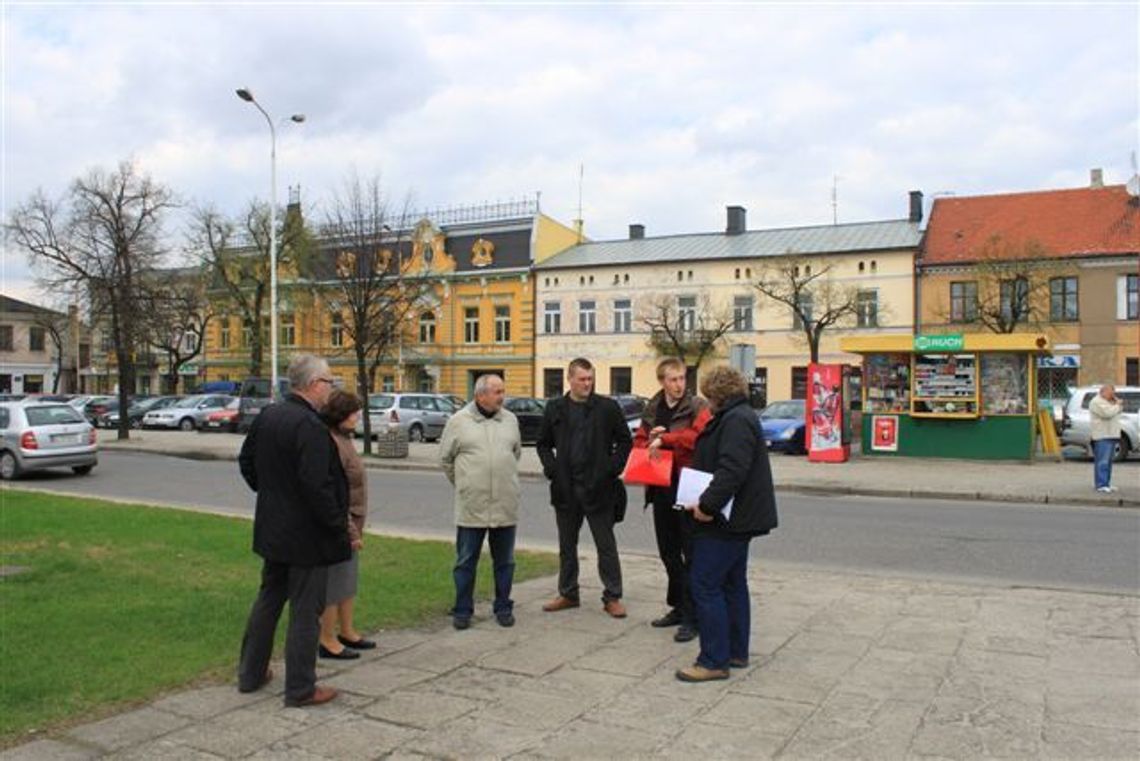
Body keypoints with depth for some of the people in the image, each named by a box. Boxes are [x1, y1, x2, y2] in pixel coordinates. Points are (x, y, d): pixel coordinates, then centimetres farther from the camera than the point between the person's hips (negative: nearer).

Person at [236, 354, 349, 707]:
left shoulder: (267, 416, 3)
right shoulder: (310, 425, -24)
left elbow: (246, 462, 14)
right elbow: (316, 484, -27)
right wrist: (338, 524, -16)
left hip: (272, 530, 9)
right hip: (306, 535, -9)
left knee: (268, 599, 22)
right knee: (305, 611, 3)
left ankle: (251, 673, 34)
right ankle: (300, 689, 13)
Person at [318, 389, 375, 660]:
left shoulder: (343, 438, 11)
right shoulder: (330, 443, -21)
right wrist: (350, 531, -20)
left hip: (350, 524, 10)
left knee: (348, 580, 19)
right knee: (333, 584, 1)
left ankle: (347, 632, 31)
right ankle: (327, 641, 13)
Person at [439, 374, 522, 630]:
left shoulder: (510, 420, 6)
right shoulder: (458, 421, -4)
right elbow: (446, 458, 6)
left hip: (506, 505, 3)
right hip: (471, 506, -3)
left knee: (505, 561, 11)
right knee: (466, 561, 7)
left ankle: (503, 608, 24)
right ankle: (462, 610, 19)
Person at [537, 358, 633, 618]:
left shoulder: (608, 407, -2)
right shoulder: (555, 408, 6)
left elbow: (625, 440, 3)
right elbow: (543, 443, 13)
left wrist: (612, 467, -8)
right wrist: (551, 468, -2)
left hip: (597, 487, -3)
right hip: (565, 488, 3)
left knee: (606, 545, 4)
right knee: (566, 545, 13)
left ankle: (612, 597, 13)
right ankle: (568, 593, 26)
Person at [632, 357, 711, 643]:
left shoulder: (697, 407, -6)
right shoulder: (651, 410, 12)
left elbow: (699, 436, -23)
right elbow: (639, 442, 16)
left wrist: (664, 439, -19)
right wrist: (650, 442, -6)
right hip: (661, 488, 7)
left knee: (692, 554, -3)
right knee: (668, 552, 15)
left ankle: (692, 617, 3)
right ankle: (678, 607, 29)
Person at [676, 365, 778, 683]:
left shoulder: (736, 421, -18)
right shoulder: (737, 417, 17)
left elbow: (732, 470, -29)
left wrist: (707, 505, -28)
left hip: (728, 521, -11)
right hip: (738, 519, 11)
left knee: (705, 586, -7)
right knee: (732, 584, 16)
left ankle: (715, 661, -2)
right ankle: (736, 652, 26)